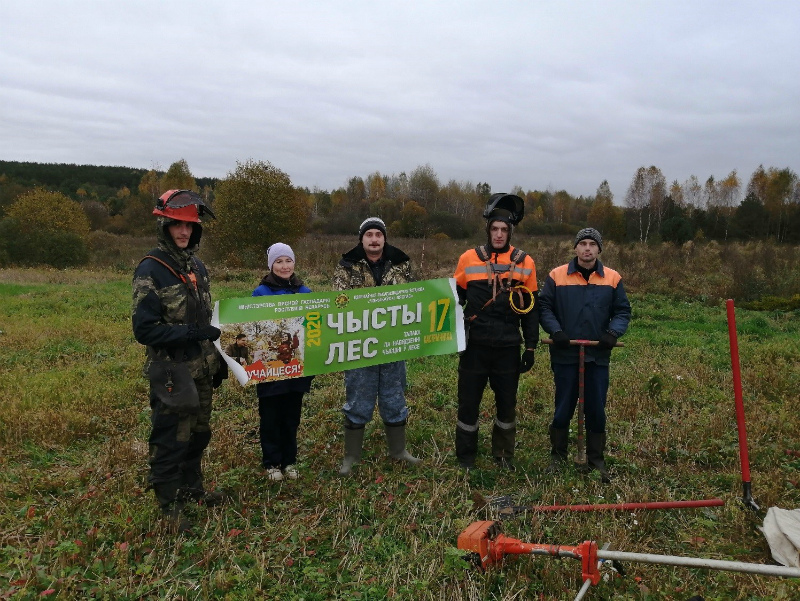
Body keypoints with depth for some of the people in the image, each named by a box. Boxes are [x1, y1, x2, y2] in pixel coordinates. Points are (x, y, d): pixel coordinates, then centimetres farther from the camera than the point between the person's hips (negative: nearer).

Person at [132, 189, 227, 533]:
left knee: (198, 433, 18)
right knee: (169, 440, 5)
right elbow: (144, 329, -18)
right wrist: (192, 333, -24)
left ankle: (192, 487, 37)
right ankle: (169, 505, 21)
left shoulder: (196, 266, 8)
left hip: (201, 370, 7)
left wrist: (219, 359, 15)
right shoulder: (151, 271, -14)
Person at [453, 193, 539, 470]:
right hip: (474, 345, -1)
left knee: (507, 403, 13)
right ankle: (465, 458, 23)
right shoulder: (469, 258, -1)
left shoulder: (525, 263, 1)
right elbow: (455, 298, 8)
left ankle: (504, 456, 31)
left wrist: (530, 347, 4)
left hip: (508, 348, 1)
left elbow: (530, 309, 5)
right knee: (468, 402, 7)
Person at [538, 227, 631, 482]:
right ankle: (557, 456, 25)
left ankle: (596, 460, 25)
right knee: (563, 409, 8)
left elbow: (623, 311, 7)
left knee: (597, 410, 9)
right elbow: (544, 307, 0)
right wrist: (555, 330, -14)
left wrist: (614, 332, -10)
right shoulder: (557, 276, -2)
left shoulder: (612, 278, 4)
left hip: (598, 356, 2)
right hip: (565, 355, -1)